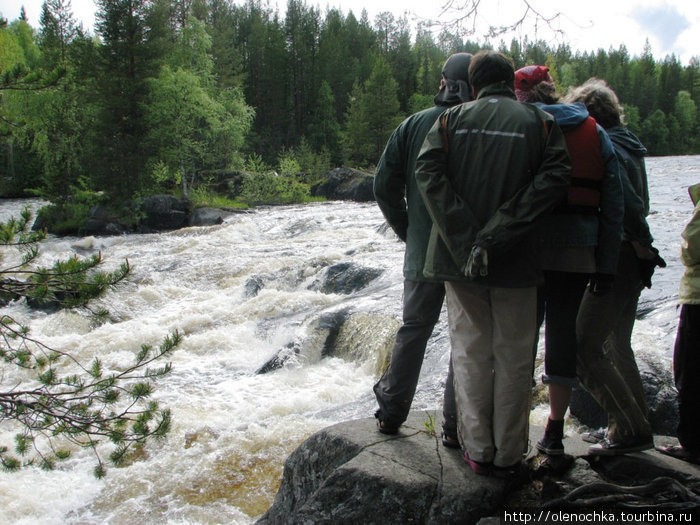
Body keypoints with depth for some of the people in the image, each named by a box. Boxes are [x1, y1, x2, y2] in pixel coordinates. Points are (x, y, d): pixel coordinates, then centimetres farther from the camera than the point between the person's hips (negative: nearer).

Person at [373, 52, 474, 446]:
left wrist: (407, 231, 11)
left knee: (413, 329, 17)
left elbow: (385, 185, 1)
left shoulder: (414, 125, 2)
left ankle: (392, 411, 26)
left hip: (422, 252, 3)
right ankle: (456, 427, 14)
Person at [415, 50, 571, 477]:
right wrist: (497, 235, -16)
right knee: (513, 355, 10)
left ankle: (478, 451, 19)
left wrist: (466, 241, -14)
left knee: (470, 352, 12)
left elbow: (428, 172, -10)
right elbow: (554, 179, -13)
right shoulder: (541, 122, 2)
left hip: (458, 255, 1)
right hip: (516, 263, -1)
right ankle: (508, 455, 19)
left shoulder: (453, 119, 4)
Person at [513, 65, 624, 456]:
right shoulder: (596, 132, 10)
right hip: (578, 253, 3)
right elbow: (614, 206, 7)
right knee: (563, 332, 10)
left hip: (527, 250, -3)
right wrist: (607, 268, 9)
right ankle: (555, 433, 18)